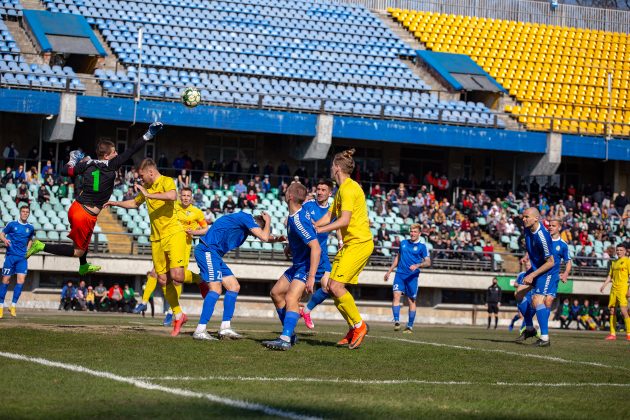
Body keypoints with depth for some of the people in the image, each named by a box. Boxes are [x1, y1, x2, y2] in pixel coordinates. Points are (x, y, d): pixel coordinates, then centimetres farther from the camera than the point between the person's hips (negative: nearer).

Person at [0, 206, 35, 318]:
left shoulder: (30, 228, 9)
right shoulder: (12, 224, -1)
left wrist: (28, 251, 11)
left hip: (22, 258, 3)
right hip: (11, 256, -3)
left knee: (21, 281, -10)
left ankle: (13, 306, -2)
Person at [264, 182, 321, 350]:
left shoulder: (299, 221, -28)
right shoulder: (303, 210, 0)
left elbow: (316, 248, -32)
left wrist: (311, 277, -33)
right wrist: (291, 246, 28)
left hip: (307, 266, -11)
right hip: (298, 264, 11)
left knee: (291, 298, -26)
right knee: (276, 292, 15)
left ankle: (285, 340, -35)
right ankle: (290, 333, 19)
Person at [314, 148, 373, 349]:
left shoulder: (348, 188, -13)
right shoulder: (342, 189, 19)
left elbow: (344, 220, -21)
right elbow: (329, 217, 20)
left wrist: (318, 230, -19)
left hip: (359, 243, -10)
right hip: (350, 244, 10)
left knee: (336, 286, -17)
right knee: (330, 286, 4)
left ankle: (359, 324, -6)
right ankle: (354, 328, 9)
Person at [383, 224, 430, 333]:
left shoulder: (422, 247, 1)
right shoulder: (403, 243, 13)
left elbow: (428, 262, -4)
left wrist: (417, 265, -21)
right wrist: (389, 271, 22)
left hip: (412, 276, -3)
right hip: (400, 274, 3)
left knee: (411, 301, 3)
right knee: (396, 295, -16)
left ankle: (410, 326, 10)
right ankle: (396, 321, -20)